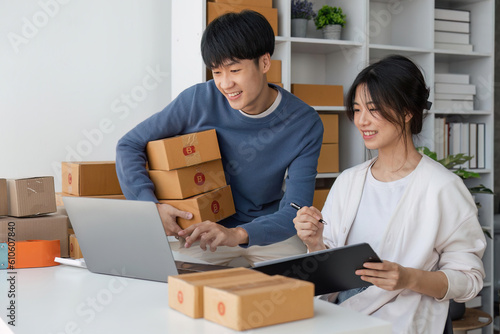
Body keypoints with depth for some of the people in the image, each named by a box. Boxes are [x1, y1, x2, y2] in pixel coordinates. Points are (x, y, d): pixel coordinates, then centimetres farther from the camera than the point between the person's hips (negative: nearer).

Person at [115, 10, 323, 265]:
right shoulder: (199, 100, -14)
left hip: (266, 231, 0)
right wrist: (151, 206, -24)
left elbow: (295, 212, -21)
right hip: (202, 228, 1)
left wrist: (237, 234, -40)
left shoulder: (305, 124, -15)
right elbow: (129, 146, -7)